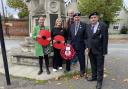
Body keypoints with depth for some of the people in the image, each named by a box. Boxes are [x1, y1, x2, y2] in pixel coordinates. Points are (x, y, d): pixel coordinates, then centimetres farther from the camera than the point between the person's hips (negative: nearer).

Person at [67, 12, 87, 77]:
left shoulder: (84, 25, -6)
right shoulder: (71, 25, 8)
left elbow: (85, 36, -7)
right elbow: (69, 35, 12)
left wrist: (86, 45, -11)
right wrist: (68, 43, 4)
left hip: (80, 45, -4)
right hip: (72, 45, 4)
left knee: (81, 59, 8)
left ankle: (82, 71, 25)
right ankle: (67, 68, 32)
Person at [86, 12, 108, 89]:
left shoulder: (103, 26, -12)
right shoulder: (89, 26, 6)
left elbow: (105, 39, -13)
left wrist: (104, 51, -14)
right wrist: (87, 47, 4)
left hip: (99, 50, -5)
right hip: (91, 50, 6)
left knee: (100, 66, 5)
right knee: (93, 65, 19)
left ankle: (99, 81, 17)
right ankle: (94, 77, 36)